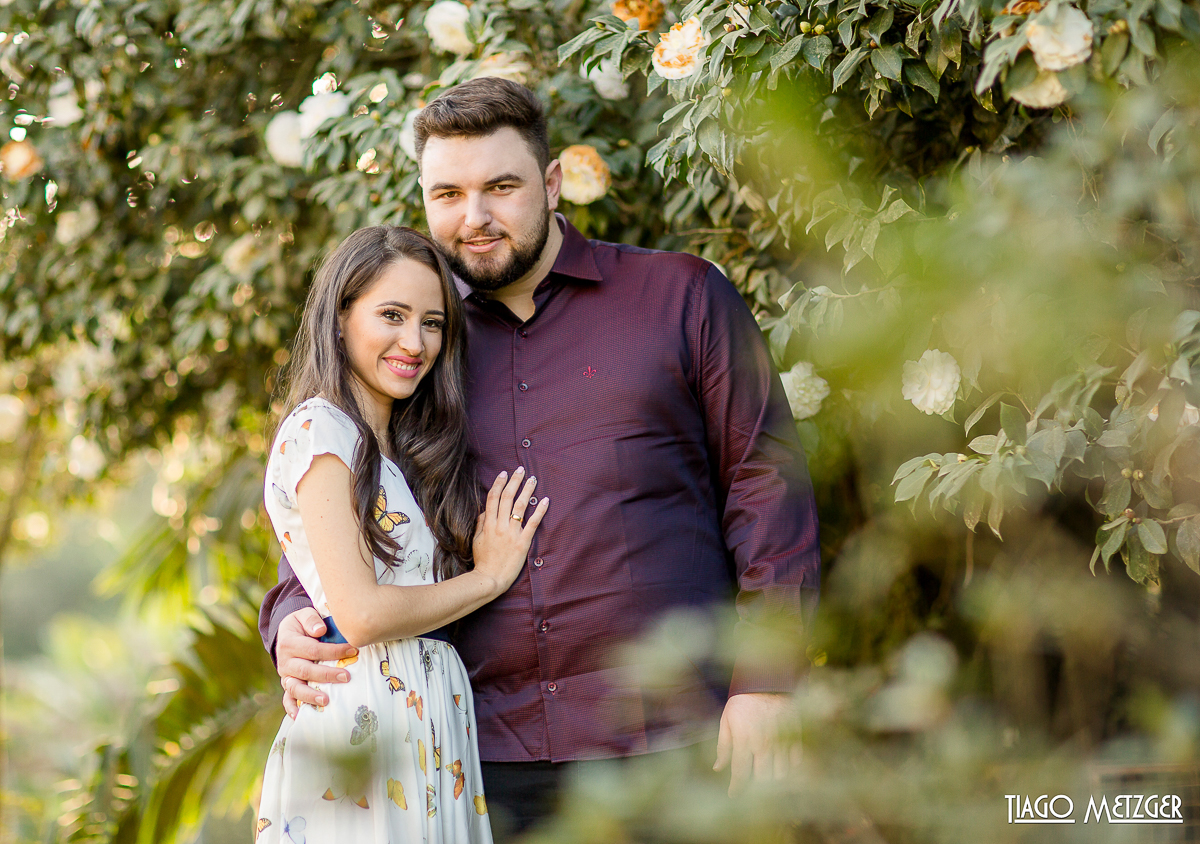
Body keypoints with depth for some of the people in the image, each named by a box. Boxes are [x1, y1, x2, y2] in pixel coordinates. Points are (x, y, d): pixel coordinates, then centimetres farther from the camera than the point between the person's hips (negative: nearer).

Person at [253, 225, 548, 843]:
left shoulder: (402, 452, 19)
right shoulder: (320, 429, -7)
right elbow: (361, 613, -16)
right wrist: (490, 577, -5)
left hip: (432, 723, 8)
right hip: (362, 719, -8)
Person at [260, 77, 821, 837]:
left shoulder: (683, 297, 6)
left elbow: (767, 479, 2)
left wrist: (765, 685, -6)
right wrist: (295, 628, -9)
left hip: (668, 745, -2)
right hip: (486, 758, 3)